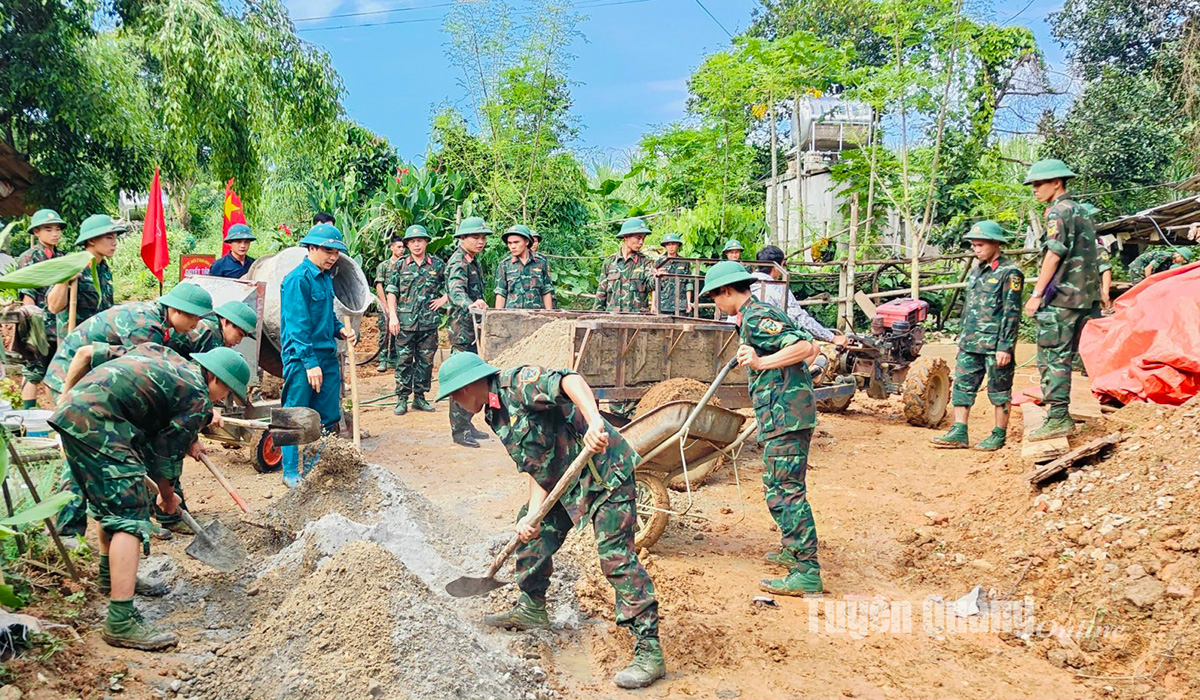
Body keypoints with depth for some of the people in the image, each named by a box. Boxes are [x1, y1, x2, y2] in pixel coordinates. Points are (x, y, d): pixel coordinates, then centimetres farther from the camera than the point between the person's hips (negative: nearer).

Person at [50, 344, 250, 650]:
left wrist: (188, 440, 37)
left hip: (71, 412, 11)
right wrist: (167, 495, 18)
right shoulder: (198, 399, -4)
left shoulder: (166, 357, 21)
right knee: (129, 515, -10)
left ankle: (111, 577, 48)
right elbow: (165, 453, 1)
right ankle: (121, 622, -16)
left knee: (108, 503, 28)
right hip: (98, 425, -10)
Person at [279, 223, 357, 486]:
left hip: (327, 356, 8)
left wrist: (340, 329, 5)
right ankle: (291, 472, 12)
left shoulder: (325, 278, 13)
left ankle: (317, 466, 24)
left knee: (329, 417, 11)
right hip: (301, 358, -8)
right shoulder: (298, 279, -13)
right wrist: (310, 363, -21)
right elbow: (297, 325, -18)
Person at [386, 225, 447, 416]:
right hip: (405, 322, -1)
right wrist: (393, 316, -6)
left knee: (426, 362, 6)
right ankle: (401, 399, 5)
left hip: (429, 322, 2)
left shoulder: (437, 265, 7)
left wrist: (443, 299, 3)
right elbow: (391, 293, 2)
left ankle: (420, 398, 16)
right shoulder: (399, 266, 5)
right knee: (404, 361, -1)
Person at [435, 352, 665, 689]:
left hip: (606, 473, -10)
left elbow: (569, 381, -34)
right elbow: (536, 469, 9)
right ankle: (531, 609, 39)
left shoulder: (517, 383, -17)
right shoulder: (496, 416, 11)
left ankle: (649, 652, -8)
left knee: (616, 557, -13)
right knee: (532, 534, 19)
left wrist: (594, 421, -51)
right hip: (565, 481, 10)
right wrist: (532, 514, -5)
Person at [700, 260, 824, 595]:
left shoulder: (757, 318, -13)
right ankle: (794, 549, 34)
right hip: (788, 413, 11)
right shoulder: (762, 313, 19)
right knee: (780, 486, 21)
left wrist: (761, 362, -29)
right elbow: (810, 347, 24)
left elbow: (807, 346, -23)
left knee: (784, 491, -11)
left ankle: (806, 573, -10)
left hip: (785, 415, -11)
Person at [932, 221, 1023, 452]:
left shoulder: (1010, 272, -9)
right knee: (962, 385, 4)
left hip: (995, 345, -8)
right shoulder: (976, 271, 15)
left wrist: (1005, 347, -18)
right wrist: (962, 339, 20)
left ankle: (999, 435, 13)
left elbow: (1012, 313, -13)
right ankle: (959, 433, 8)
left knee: (999, 390, 3)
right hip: (970, 344, 8)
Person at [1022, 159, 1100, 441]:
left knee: (1051, 357, -8)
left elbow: (1054, 254, -19)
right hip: (1083, 296, 10)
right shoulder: (1081, 211, 21)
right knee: (1062, 358, 12)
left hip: (1061, 296, -10)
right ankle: (1061, 417, 14)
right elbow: (1093, 256, 23)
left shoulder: (1059, 211, -9)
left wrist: (1036, 294, -19)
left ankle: (1057, 419, -10)